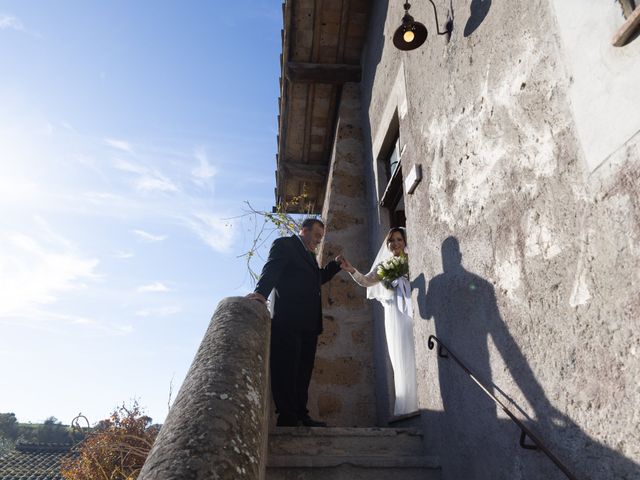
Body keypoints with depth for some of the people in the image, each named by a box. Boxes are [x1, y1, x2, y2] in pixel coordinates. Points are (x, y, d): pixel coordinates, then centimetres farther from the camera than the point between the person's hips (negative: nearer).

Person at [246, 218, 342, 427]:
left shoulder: (310, 255, 27)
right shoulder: (284, 244, 2)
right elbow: (271, 269, -14)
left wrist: (335, 264, 27)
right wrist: (261, 292, -31)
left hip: (309, 323, 8)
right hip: (288, 320, -8)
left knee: (303, 371, 8)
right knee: (286, 370, -5)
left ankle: (301, 416, 13)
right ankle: (287, 418, -1)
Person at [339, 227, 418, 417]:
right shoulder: (383, 266, 14)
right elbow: (366, 281, 2)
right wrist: (352, 270, -16)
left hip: (413, 312, -1)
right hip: (395, 314, 1)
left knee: (416, 356, -2)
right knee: (402, 359, 2)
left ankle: (420, 403, 5)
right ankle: (407, 406, 5)